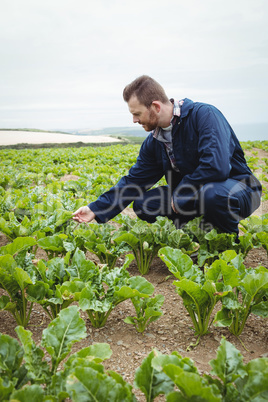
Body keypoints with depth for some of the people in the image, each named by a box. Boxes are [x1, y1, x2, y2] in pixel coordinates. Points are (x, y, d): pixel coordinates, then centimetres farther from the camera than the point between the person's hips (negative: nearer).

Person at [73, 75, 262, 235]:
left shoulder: (205, 115, -22)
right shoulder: (154, 142, 1)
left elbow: (216, 167, -34)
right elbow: (134, 180, 4)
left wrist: (179, 195, -21)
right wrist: (97, 209, -2)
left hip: (237, 188, -6)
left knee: (213, 193, -41)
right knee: (142, 203, -6)